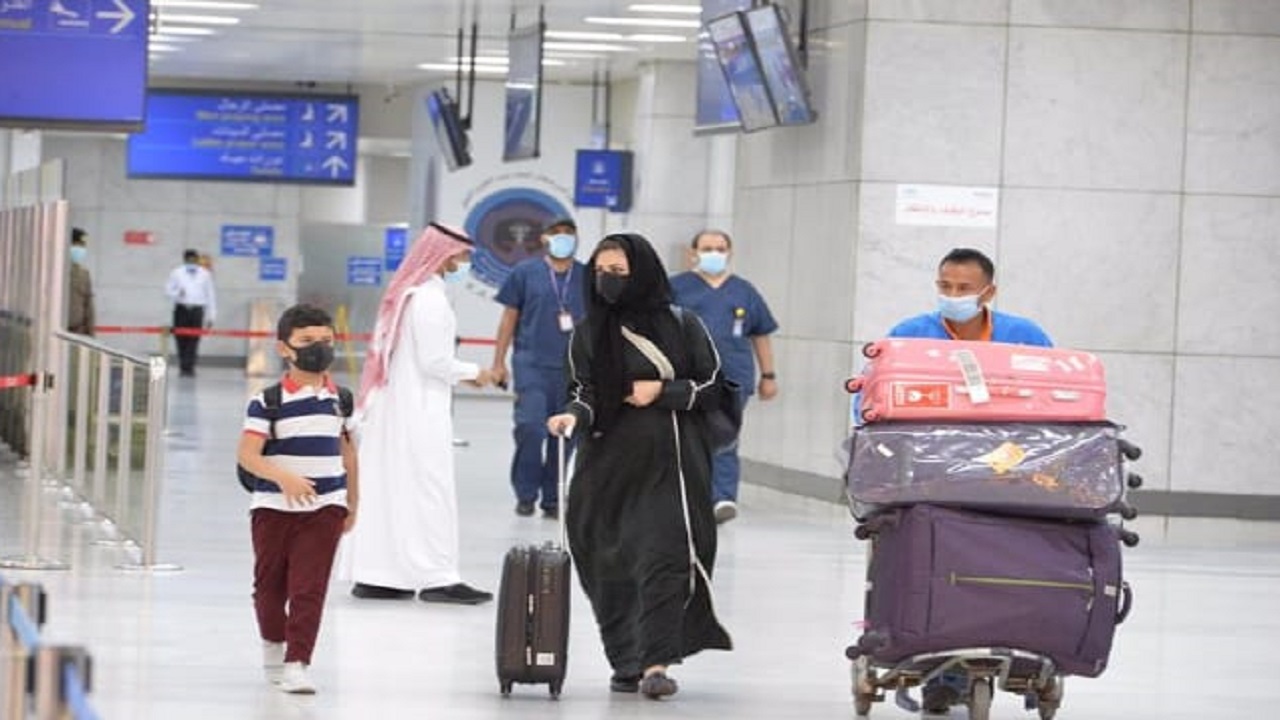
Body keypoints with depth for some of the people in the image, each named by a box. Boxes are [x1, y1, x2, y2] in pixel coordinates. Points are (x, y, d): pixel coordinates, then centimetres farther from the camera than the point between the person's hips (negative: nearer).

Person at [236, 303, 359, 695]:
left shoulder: (340, 399, 5)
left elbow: (347, 453, 15)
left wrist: (352, 505, 17)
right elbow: (247, 455, -15)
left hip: (324, 508, 2)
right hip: (274, 506, -1)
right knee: (270, 584, 13)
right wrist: (283, 476, -30)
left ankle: (296, 663, -7)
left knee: (309, 588, -7)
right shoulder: (268, 401, -8)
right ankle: (273, 645, 38)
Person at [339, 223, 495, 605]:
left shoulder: (405, 291, 10)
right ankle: (436, 577, -4)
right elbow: (433, 361, -18)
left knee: (386, 486, 10)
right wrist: (473, 372, -2)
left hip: (392, 405, 9)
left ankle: (373, 573, 12)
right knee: (427, 486, -5)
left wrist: (460, 373, 14)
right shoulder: (430, 297, -17)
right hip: (420, 408, -9)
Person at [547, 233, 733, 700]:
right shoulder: (589, 334, 9)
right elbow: (585, 393, 4)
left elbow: (713, 386, 6)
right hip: (610, 462, 3)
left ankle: (656, 663, -17)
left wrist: (661, 392, -7)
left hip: (670, 461, -3)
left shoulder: (681, 325, 2)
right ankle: (626, 663, 10)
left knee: (663, 557, -14)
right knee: (613, 566, 1)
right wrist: (574, 415, -17)